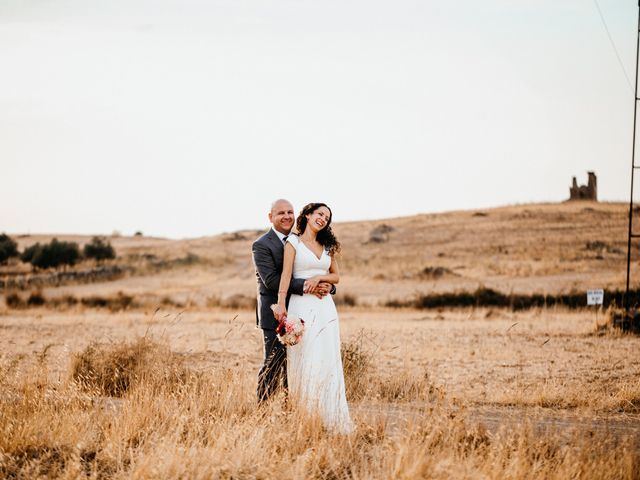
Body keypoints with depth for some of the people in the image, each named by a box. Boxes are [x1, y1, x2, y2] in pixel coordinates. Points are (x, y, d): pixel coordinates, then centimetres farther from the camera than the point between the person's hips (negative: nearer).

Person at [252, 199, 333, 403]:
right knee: (274, 362, -5)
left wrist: (325, 285, -14)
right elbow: (271, 280, -19)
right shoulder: (261, 245, -8)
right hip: (275, 314, -6)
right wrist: (303, 285, -28)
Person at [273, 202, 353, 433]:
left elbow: (335, 276, 20)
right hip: (301, 306, -5)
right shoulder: (293, 242, 2)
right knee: (303, 362, -5)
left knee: (328, 361, 0)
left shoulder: (327, 246, 18)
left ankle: (330, 418, 2)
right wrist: (281, 303, -21)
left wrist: (319, 277, -2)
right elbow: (286, 274, -9)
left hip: (325, 307, 5)